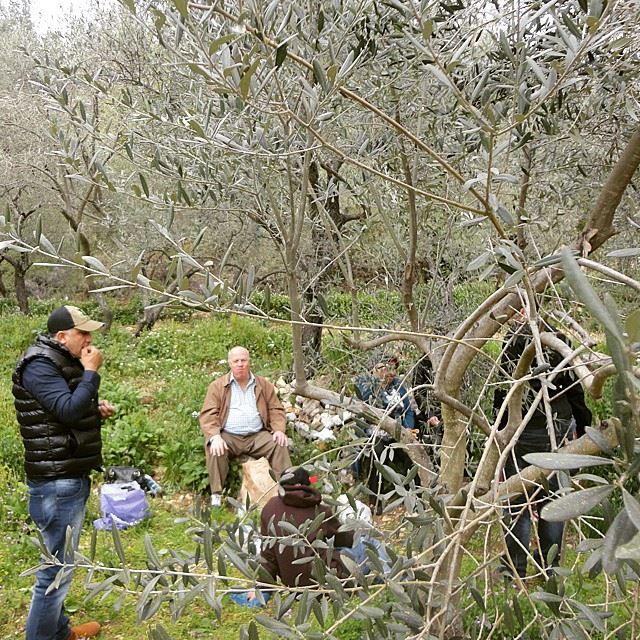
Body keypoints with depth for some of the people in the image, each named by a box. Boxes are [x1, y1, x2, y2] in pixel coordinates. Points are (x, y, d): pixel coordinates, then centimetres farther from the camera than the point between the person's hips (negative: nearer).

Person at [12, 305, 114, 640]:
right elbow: (68, 411, -26)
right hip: (56, 483, -10)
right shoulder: (39, 366, -17)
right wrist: (91, 372, -19)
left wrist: (97, 409, 8)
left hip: (71, 477, 10)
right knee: (57, 567, -3)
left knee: (61, 561, 20)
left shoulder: (63, 362, 13)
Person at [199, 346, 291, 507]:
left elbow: (276, 409, 13)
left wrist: (279, 429, -7)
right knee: (214, 450, -31)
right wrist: (215, 436, -20)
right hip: (228, 437, -1)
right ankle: (216, 495, -26)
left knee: (280, 445, -24)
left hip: (258, 436, 2)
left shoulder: (264, 385, 14)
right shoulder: (217, 386, 7)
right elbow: (208, 414, -2)